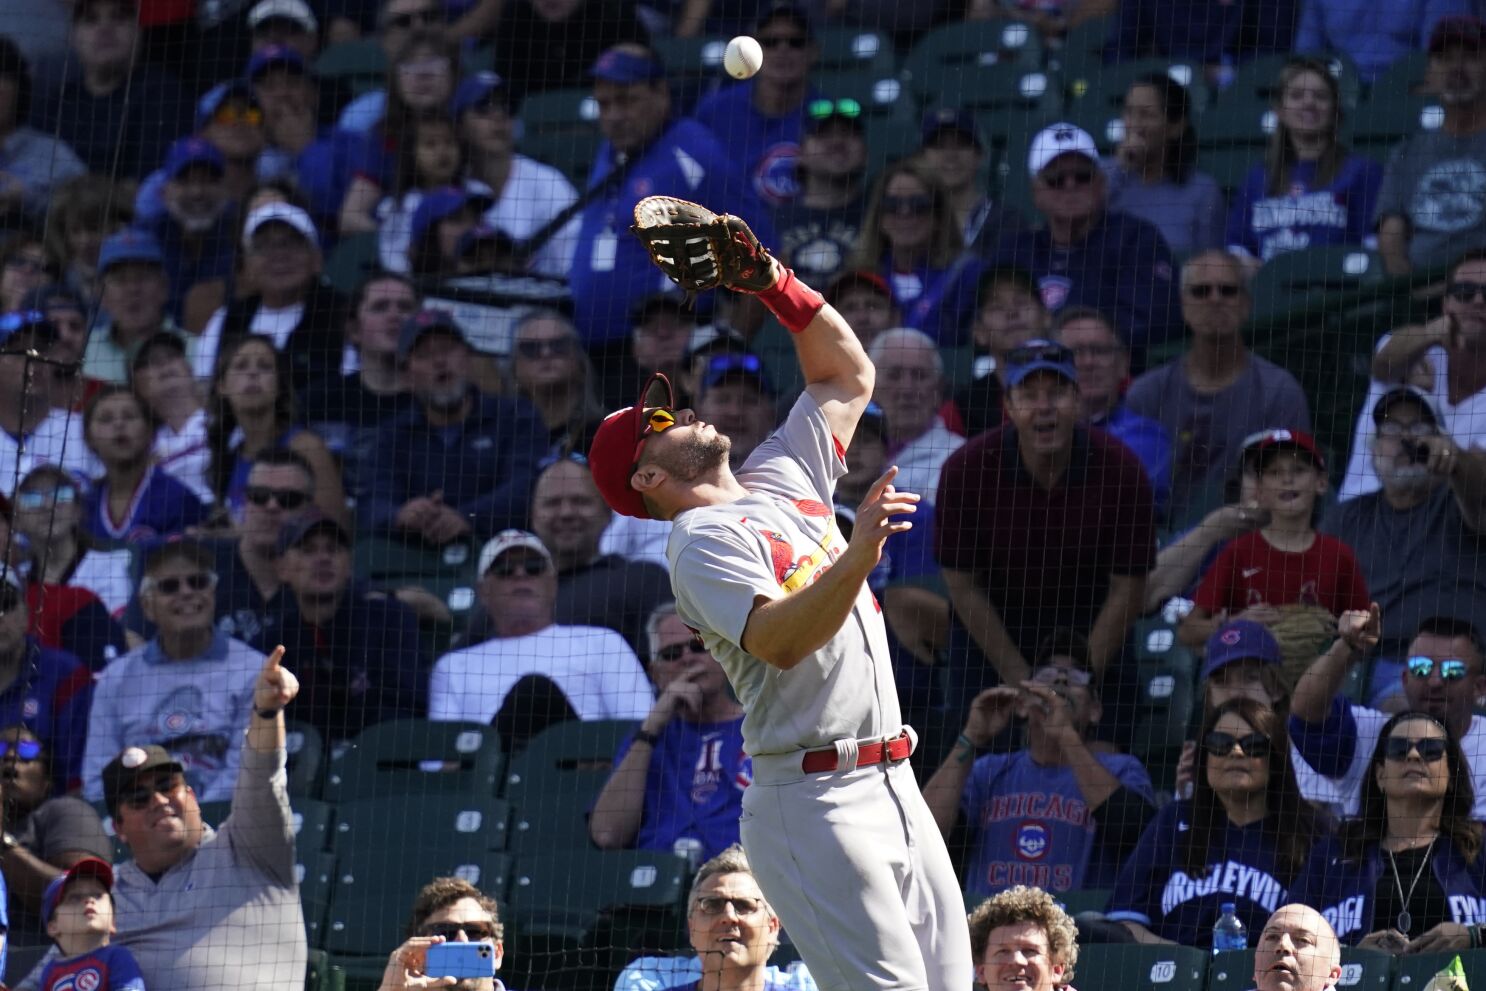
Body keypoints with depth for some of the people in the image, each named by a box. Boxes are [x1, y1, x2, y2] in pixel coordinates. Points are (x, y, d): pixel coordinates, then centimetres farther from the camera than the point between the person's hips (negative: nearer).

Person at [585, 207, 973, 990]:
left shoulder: (783, 477, 19)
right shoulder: (702, 542, -7)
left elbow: (848, 375, 30)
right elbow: (780, 641, -23)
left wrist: (775, 285, 18)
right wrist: (857, 557, -37)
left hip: (892, 784, 8)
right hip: (812, 800, -8)